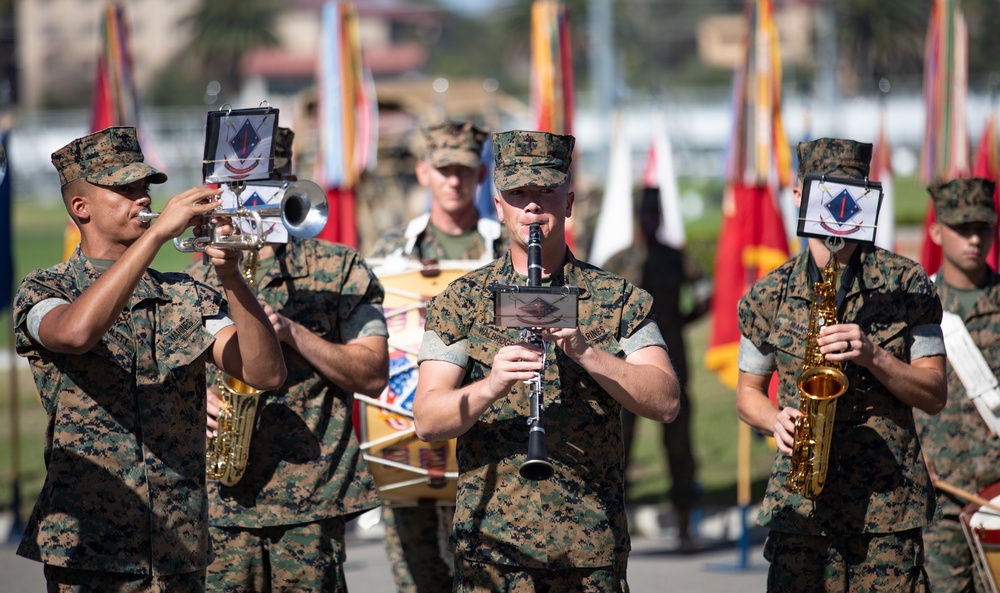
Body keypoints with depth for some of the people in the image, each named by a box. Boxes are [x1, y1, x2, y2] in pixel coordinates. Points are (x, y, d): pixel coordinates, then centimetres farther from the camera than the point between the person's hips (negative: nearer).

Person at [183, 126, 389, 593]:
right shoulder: (195, 281, 14)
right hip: (218, 500, 2)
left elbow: (373, 376, -1)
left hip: (311, 500, -2)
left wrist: (293, 333, -13)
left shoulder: (339, 270, 6)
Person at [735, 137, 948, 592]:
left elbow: (934, 396, 2)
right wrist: (776, 420, -6)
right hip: (800, 507, 1)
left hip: (889, 506, -1)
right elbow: (748, 394, 17)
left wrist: (872, 355, -15)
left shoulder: (907, 285, 3)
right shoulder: (769, 297, 7)